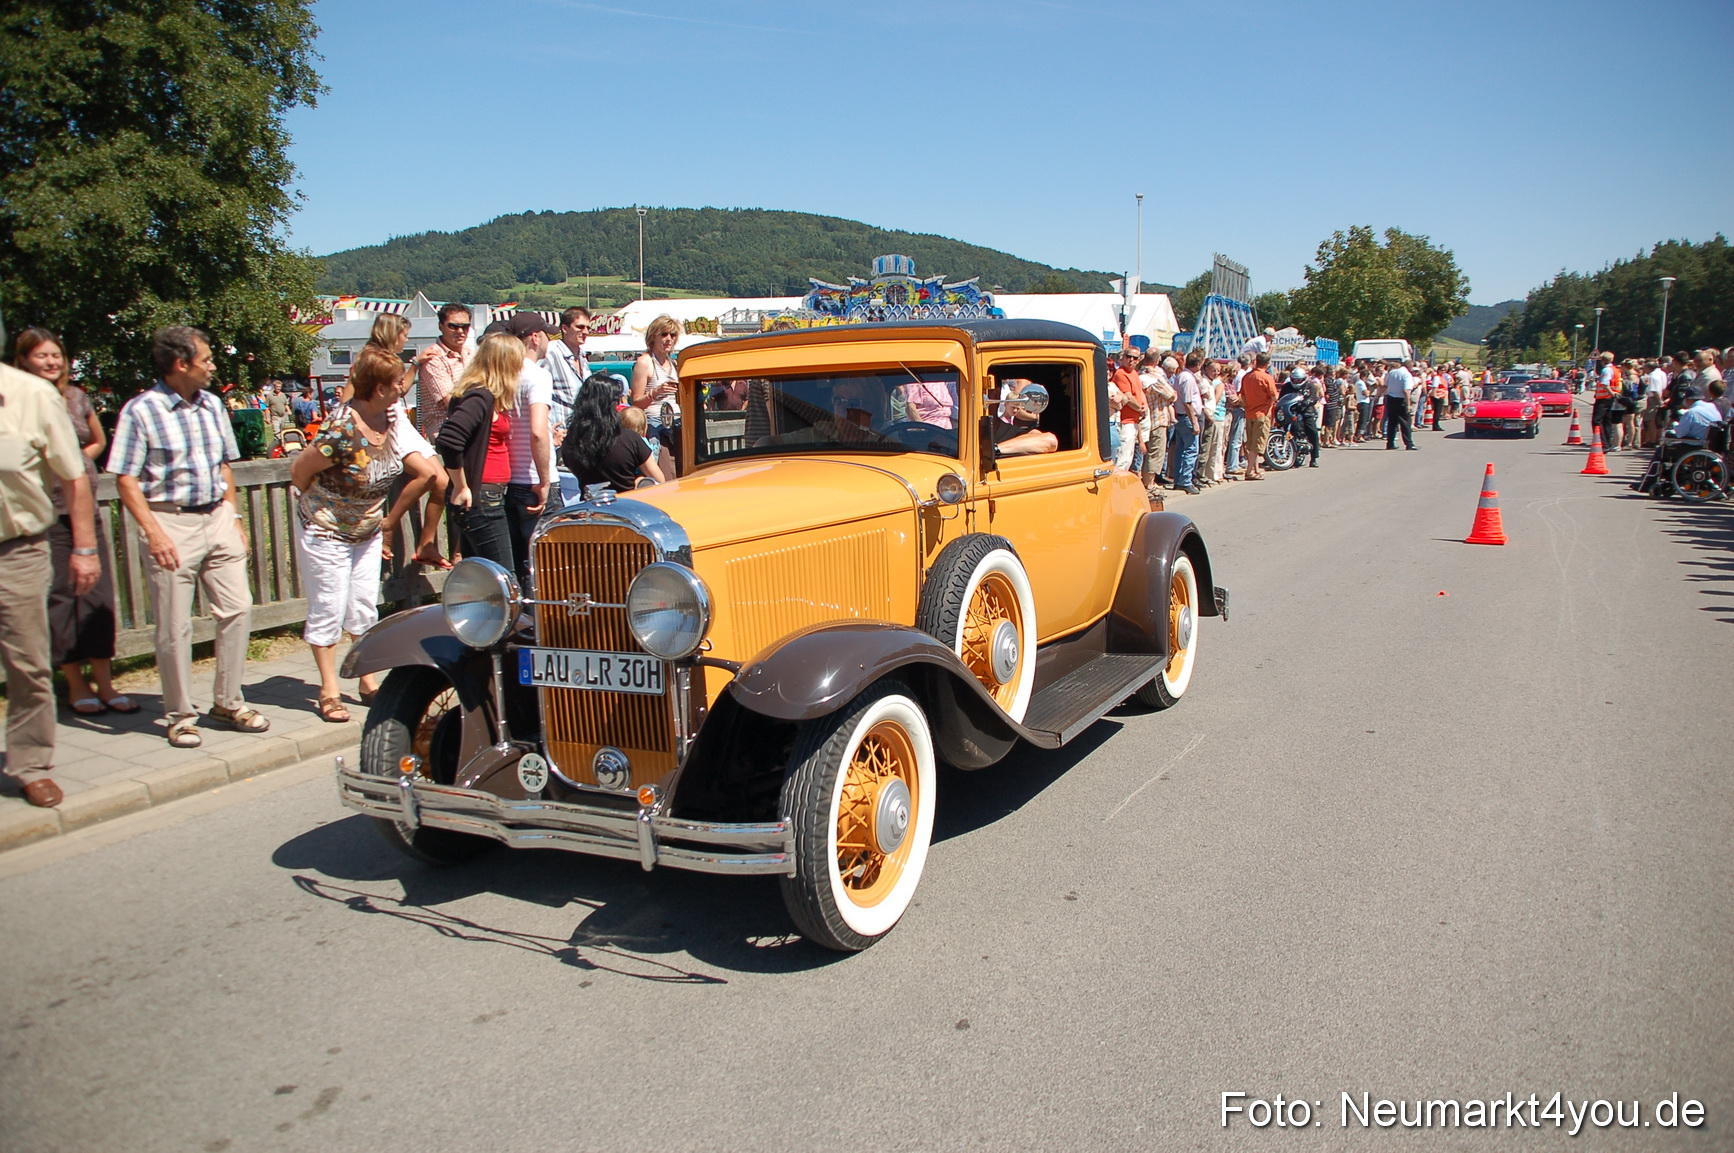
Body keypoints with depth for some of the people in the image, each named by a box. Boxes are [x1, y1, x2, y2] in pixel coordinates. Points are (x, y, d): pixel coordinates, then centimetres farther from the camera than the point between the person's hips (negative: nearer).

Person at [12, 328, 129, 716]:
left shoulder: (76, 396, 9)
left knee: (98, 591, 2)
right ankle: (76, 684, 11)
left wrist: (77, 460, 10)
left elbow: (98, 440, 24)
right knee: (60, 595, 1)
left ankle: (104, 682, 9)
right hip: (45, 511, -4)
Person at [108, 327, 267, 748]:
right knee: (174, 627, 1)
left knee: (237, 609, 4)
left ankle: (228, 702, 18)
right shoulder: (141, 410, -7)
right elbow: (126, 480, -10)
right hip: (171, 523, -5)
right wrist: (154, 532, -18)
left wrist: (234, 519, 11)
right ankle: (180, 716, 13)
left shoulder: (212, 405, 10)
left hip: (217, 519, 6)